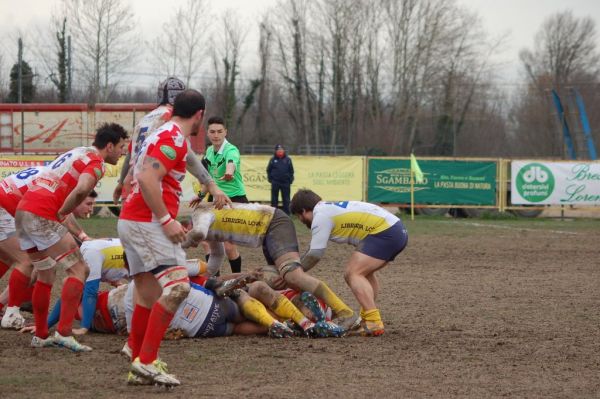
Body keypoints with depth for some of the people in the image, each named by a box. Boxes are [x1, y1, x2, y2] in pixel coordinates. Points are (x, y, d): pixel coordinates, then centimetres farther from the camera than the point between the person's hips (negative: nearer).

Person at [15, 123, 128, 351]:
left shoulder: (78, 153, 24)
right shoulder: (96, 162, -4)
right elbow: (82, 189, -24)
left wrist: (70, 223, 17)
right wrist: (63, 213, -10)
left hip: (22, 211, 9)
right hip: (42, 216, -9)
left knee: (46, 275, 20)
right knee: (78, 270, -5)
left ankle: (40, 336, 23)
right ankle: (64, 333, -14)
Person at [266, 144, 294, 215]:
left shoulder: (288, 159, 3)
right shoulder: (273, 159, 1)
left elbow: (291, 171, 6)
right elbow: (269, 170, 6)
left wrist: (290, 180, 0)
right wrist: (270, 179, -1)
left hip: (285, 182, 0)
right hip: (275, 182, 0)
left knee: (286, 199, 5)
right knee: (274, 199, 5)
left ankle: (286, 213, 11)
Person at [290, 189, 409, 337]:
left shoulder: (321, 217, -6)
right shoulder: (330, 209, 22)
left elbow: (315, 255, -5)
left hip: (386, 234, -10)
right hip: (398, 230, 10)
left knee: (353, 273, -12)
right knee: (363, 272, 24)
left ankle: (374, 323, -21)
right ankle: (367, 317, 25)